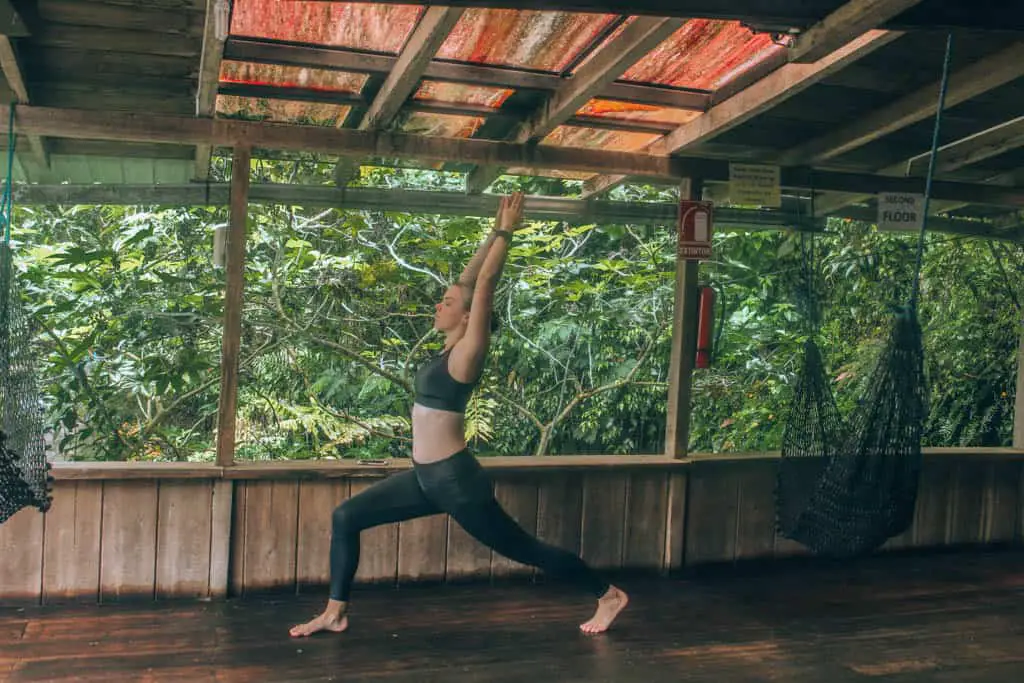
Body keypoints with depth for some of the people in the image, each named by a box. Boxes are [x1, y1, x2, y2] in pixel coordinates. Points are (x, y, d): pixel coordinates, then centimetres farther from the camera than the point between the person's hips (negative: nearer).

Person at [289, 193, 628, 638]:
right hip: (427, 477, 9)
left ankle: (607, 595, 21)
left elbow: (483, 285, -16)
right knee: (345, 518, 5)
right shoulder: (451, 348, 8)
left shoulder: (468, 351, -13)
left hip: (456, 479, -8)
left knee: (524, 549, 4)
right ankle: (335, 612, 14)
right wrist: (496, 233, 13)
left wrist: (506, 233, -9)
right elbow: (469, 279, 11)